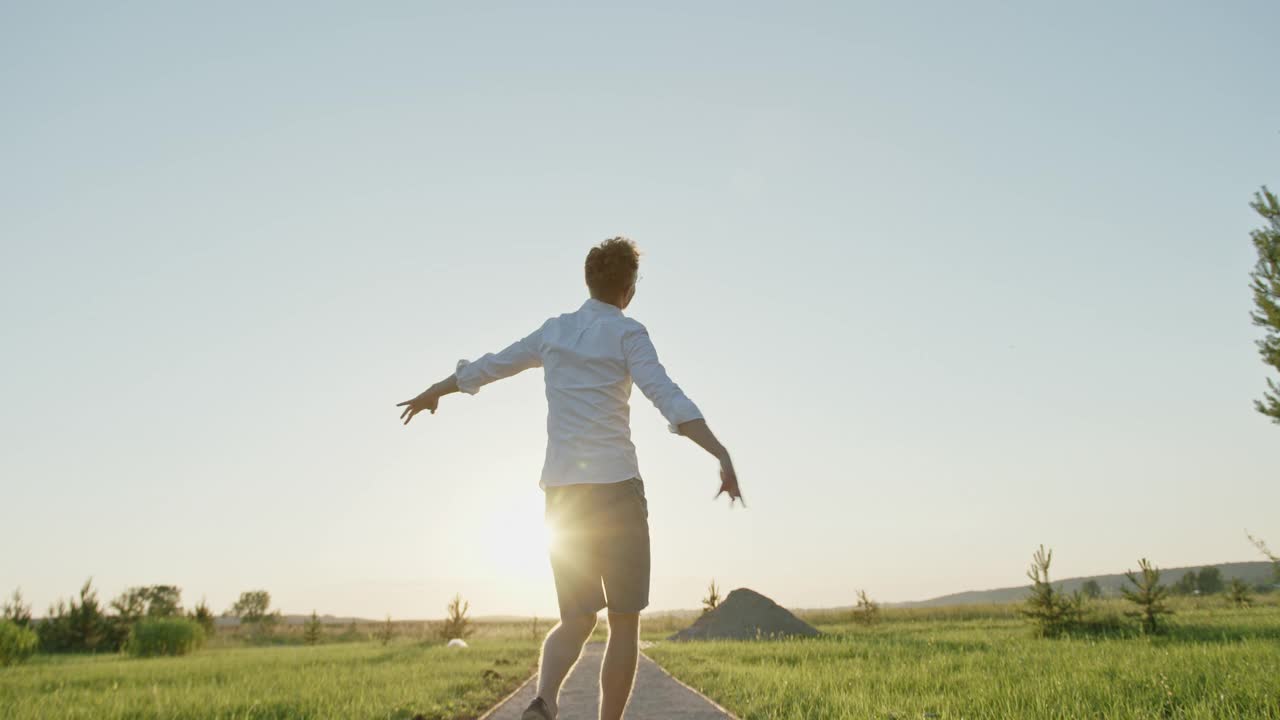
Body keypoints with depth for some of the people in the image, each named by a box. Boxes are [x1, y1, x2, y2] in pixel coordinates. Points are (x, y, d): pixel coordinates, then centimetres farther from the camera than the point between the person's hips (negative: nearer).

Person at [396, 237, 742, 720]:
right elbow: (667, 397, -17)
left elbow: (488, 366, 23)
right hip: (616, 485, -5)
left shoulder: (554, 331, 13)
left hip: (562, 490, 5)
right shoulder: (627, 333, -1)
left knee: (577, 620, 11)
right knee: (625, 622, 7)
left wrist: (432, 393, 39)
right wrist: (722, 455, -23)